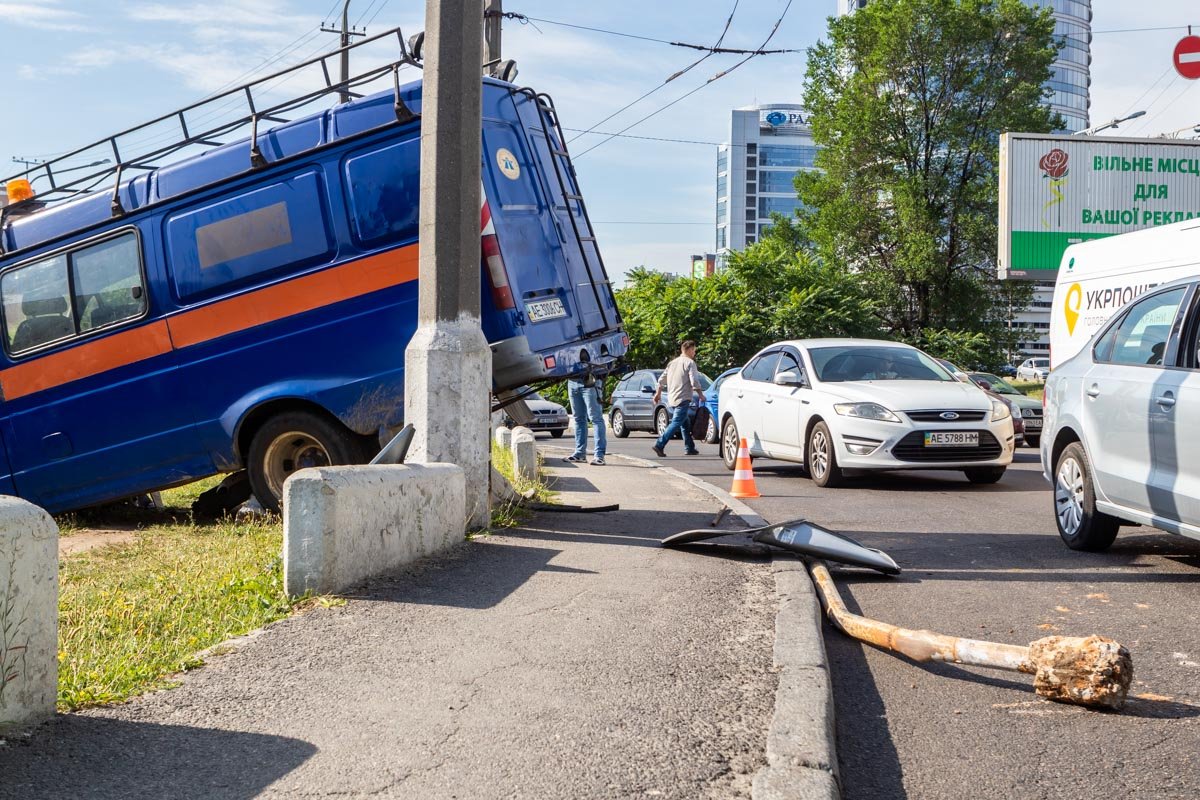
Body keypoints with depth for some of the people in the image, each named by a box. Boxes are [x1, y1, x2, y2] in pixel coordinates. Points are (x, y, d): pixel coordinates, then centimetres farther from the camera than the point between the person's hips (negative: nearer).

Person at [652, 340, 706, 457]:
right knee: (676, 423, -12)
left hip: (671, 399, 8)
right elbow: (694, 382, -13)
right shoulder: (689, 363, -6)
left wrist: (658, 393, 25)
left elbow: (662, 379, 17)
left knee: (685, 424, 16)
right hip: (683, 399, -8)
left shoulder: (673, 362, 16)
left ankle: (689, 448, 17)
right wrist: (701, 395, -2)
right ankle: (659, 445, -22)